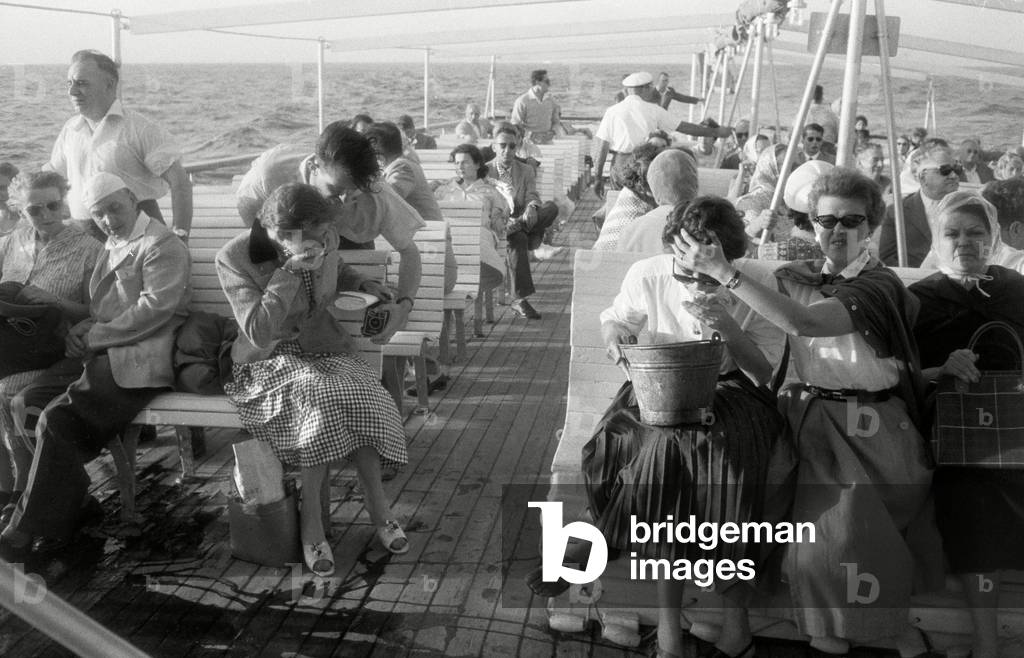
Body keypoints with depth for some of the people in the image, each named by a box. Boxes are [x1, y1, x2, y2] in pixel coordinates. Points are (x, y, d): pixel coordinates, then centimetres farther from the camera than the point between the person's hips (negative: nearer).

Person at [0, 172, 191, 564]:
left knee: (57, 419, -22)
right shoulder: (111, 247, 22)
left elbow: (155, 307, -16)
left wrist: (93, 336, -13)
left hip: (137, 362, -9)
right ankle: (62, 505, 2)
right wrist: (82, 329, 1)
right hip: (101, 356, 9)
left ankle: (32, 527, -9)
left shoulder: (161, 245, -5)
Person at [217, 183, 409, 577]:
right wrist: (290, 271, -30)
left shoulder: (325, 239, -5)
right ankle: (312, 512, -19)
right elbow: (259, 334, -25)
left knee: (363, 397, -28)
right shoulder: (234, 259, -17)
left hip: (325, 349, 4)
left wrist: (363, 285, 2)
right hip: (270, 360, -4)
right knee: (319, 397, -34)